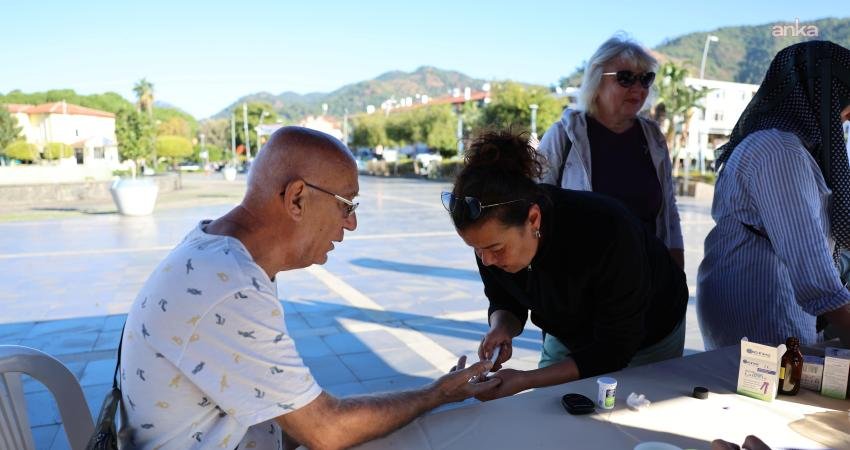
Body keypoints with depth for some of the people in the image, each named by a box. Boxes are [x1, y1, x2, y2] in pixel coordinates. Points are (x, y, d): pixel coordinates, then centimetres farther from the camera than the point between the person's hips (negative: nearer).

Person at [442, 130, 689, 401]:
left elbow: (614, 351, -33)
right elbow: (505, 303, -7)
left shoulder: (607, 232, -42)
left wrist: (523, 381, -39)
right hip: (569, 337, 4)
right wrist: (502, 328, -31)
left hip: (645, 344, -3)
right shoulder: (494, 232, -26)